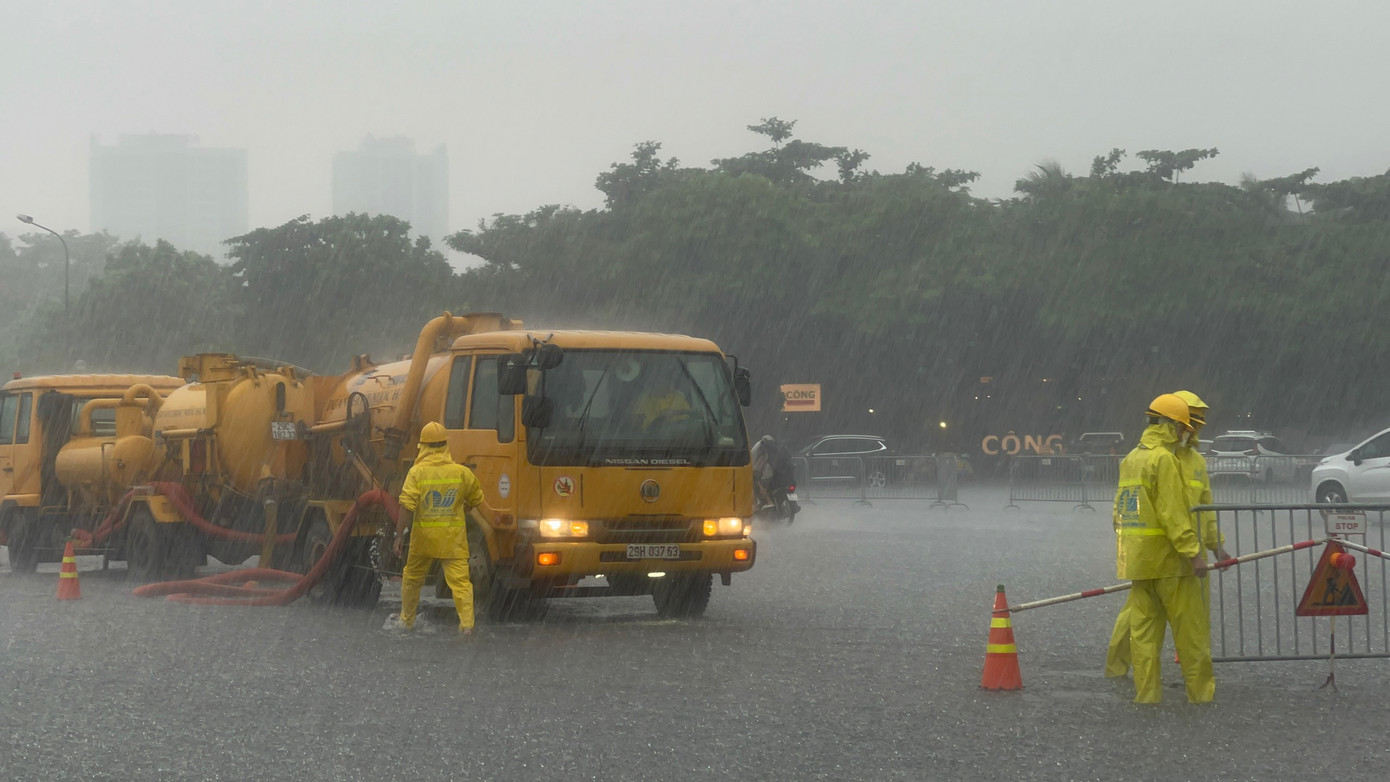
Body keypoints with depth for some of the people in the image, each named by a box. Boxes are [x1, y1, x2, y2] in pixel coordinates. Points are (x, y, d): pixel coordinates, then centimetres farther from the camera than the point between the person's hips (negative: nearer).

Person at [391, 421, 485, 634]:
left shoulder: (417, 472, -10)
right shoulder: (461, 472, -3)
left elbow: (407, 506, -15)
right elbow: (476, 500, 11)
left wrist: (399, 535, -11)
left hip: (424, 536, 0)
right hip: (453, 537, 1)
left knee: (412, 577, 18)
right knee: (460, 579, -2)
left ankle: (406, 620, 28)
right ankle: (467, 623, -14)